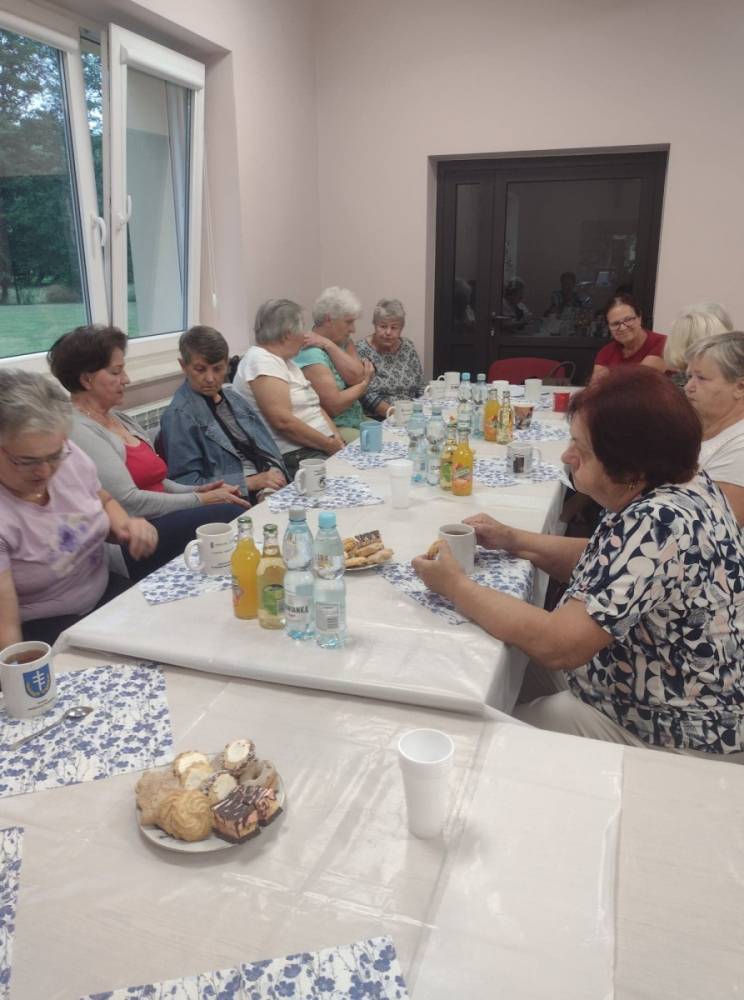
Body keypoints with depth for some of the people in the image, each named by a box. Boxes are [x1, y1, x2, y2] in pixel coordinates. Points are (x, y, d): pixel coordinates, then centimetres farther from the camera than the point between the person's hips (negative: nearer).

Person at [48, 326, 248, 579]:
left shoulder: (119, 418, 17)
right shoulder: (77, 431, -10)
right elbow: (129, 502, -16)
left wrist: (196, 490, 1)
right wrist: (200, 500, -12)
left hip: (160, 522, 8)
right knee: (229, 516, -24)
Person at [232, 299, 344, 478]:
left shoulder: (284, 361, 19)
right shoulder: (261, 361, -10)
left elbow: (315, 407, 18)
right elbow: (283, 421, -19)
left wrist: (338, 441, 1)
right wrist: (330, 445, -13)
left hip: (320, 449, 9)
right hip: (292, 458, -9)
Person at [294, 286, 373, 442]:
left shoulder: (344, 341, 10)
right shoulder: (311, 354, -16)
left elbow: (357, 377, -7)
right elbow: (334, 406, -22)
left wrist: (329, 345, -14)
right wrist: (364, 384, -6)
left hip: (355, 422, 8)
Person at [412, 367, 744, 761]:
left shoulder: (656, 524, -32)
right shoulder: (686, 487, -2)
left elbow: (556, 645, -32)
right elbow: (607, 567, 13)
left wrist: (456, 587, -20)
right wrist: (513, 540, 2)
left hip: (672, 740, -9)